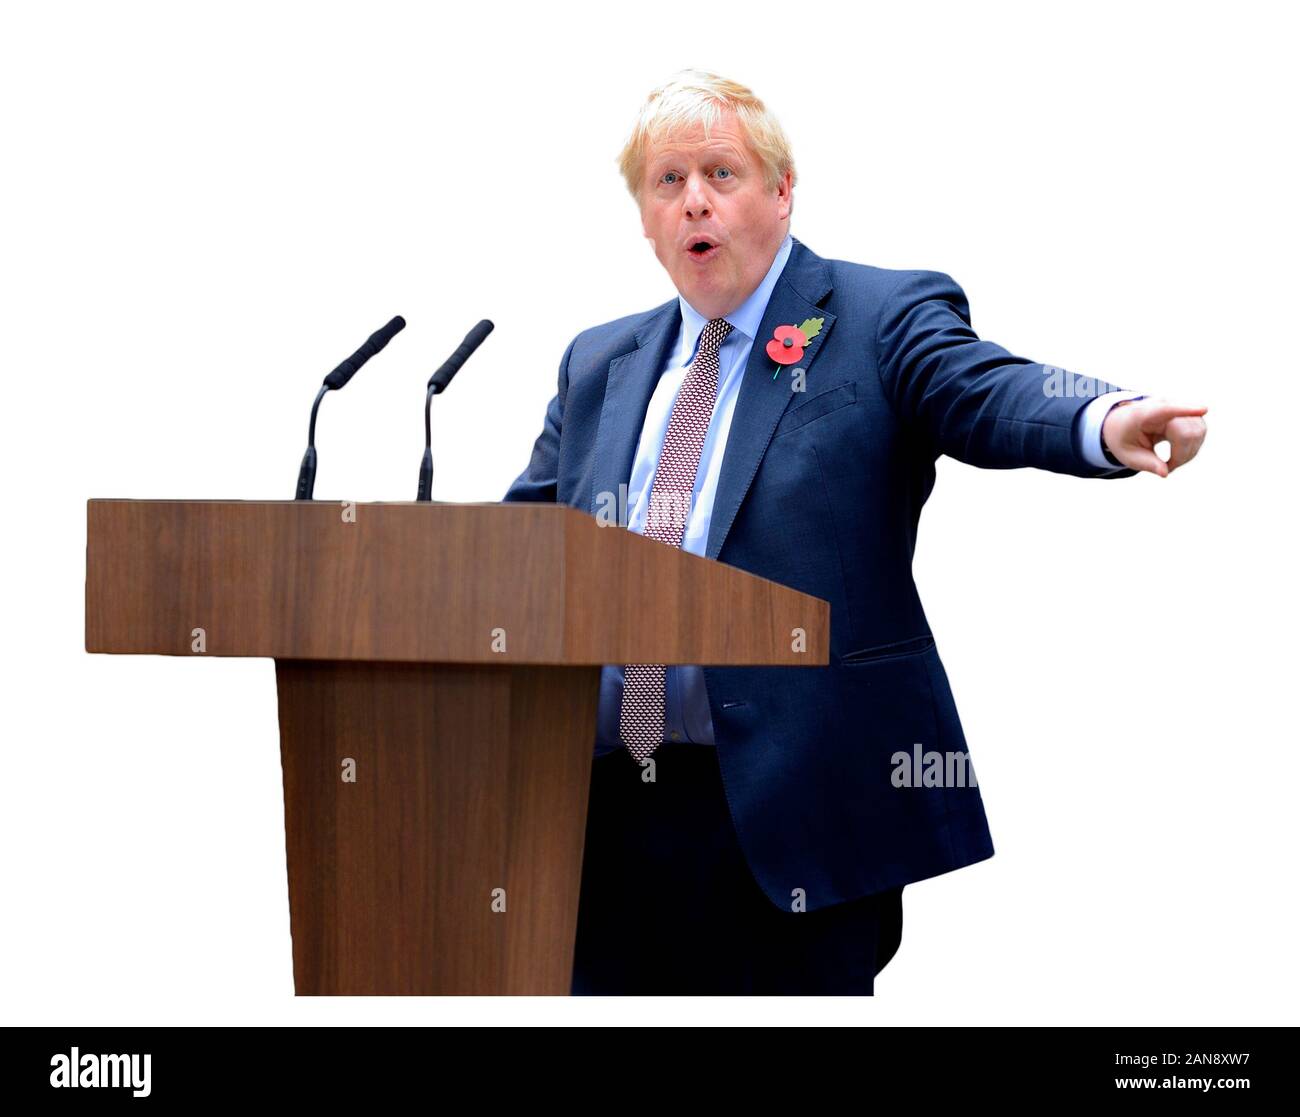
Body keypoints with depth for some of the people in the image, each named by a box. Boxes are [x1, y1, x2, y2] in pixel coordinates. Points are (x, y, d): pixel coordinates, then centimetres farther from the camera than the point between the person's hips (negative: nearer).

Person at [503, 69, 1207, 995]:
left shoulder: (882, 320, 2)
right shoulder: (598, 365, 18)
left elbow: (988, 394, -16)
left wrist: (1105, 423, -38)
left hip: (794, 805, -5)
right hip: (606, 808, 5)